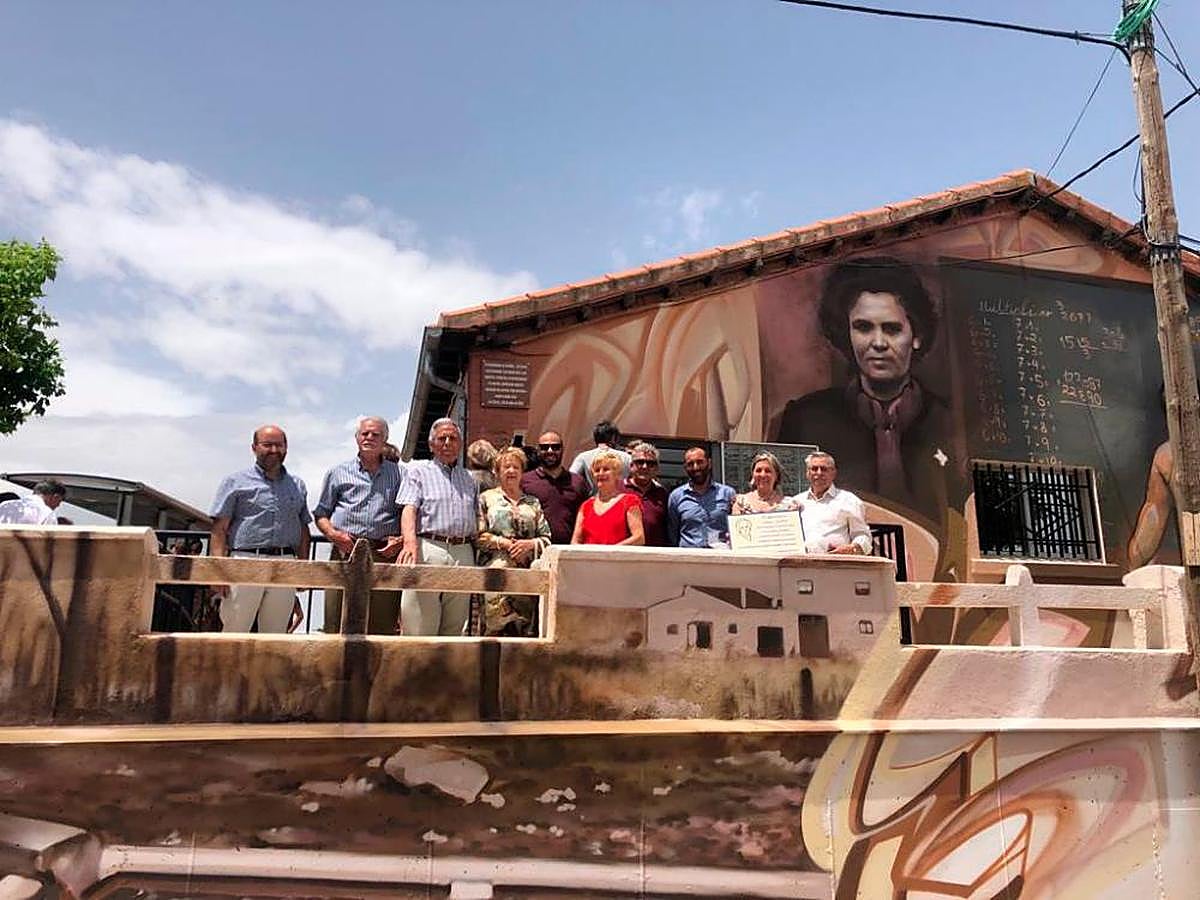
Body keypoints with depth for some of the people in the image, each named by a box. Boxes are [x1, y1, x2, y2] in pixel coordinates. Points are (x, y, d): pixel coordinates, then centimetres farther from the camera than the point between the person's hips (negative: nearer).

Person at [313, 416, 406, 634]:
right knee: (336, 623, -6)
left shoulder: (398, 474, 18)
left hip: (384, 553, 0)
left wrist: (402, 539, -3)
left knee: (383, 625, -4)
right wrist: (333, 534, -2)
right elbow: (320, 514, 17)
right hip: (345, 551, 0)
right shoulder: (338, 472, 18)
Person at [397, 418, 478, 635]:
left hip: (463, 554, 4)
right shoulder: (418, 470, 10)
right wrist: (410, 541, -23)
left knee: (455, 629, 6)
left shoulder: (469, 479, 23)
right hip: (428, 550, -4)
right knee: (419, 628, -7)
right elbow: (409, 508, -4)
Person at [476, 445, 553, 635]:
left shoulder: (533, 503, 19)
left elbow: (547, 538, 13)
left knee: (526, 625, -4)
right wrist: (503, 543, -10)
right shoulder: (487, 498, 12)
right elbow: (478, 536, 1)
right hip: (496, 568, -3)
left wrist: (530, 544, -6)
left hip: (528, 570, 3)